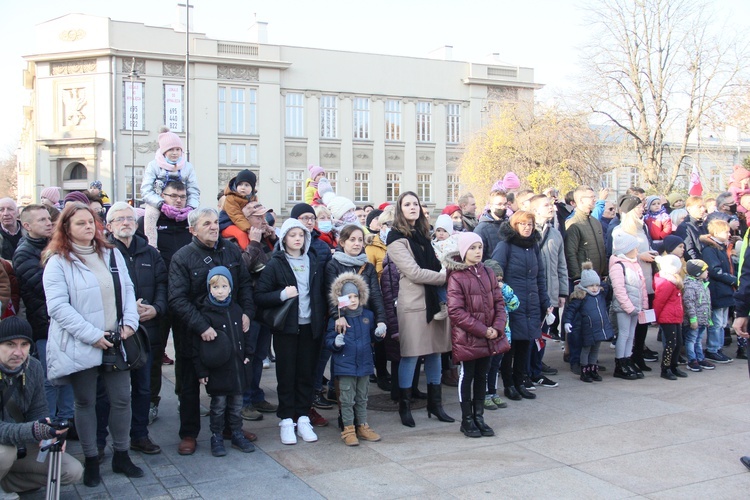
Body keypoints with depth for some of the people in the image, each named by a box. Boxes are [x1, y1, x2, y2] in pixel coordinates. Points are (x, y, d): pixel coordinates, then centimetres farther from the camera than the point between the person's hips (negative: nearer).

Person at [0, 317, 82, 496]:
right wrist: (32, 431, -48)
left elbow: (37, 411, 2)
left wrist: (50, 434, -19)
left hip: (20, 446, 6)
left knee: (73, 471, -6)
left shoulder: (34, 368, -7)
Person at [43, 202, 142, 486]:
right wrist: (93, 335, -18)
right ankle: (91, 461, 22)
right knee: (86, 403, 9)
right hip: (81, 345, -4)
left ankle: (121, 455, 23)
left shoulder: (111, 254, 9)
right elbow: (57, 306, -16)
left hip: (116, 342, 4)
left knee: (122, 399, 8)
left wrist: (129, 323, -4)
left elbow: (128, 289, 11)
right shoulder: (58, 261, -8)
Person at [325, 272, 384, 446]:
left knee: (362, 398, 15)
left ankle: (362, 427, 27)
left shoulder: (368, 315, 5)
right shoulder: (336, 319, -7)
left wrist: (379, 334, -4)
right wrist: (336, 343, -24)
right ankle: (348, 429, 13)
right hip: (344, 366, -4)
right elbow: (328, 340, -4)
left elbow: (372, 337, 17)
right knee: (347, 399, 2)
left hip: (364, 364, 4)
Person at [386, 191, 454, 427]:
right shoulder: (397, 238, -6)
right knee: (410, 355, -2)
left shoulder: (422, 234, 17)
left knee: (435, 352, 11)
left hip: (434, 299, 7)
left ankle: (435, 403, 21)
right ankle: (404, 406, 12)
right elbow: (414, 272, -14)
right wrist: (446, 277, -10)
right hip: (413, 302, -7)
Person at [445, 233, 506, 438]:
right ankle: (467, 420, 19)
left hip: (489, 338, 5)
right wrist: (482, 330, -17)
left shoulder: (488, 273, 6)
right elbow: (456, 311, -16)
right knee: (467, 377, 7)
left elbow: (499, 302, 7)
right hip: (466, 338, -5)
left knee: (482, 376, 14)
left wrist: (497, 327, -9)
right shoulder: (456, 277, -11)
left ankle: (479, 417, 27)